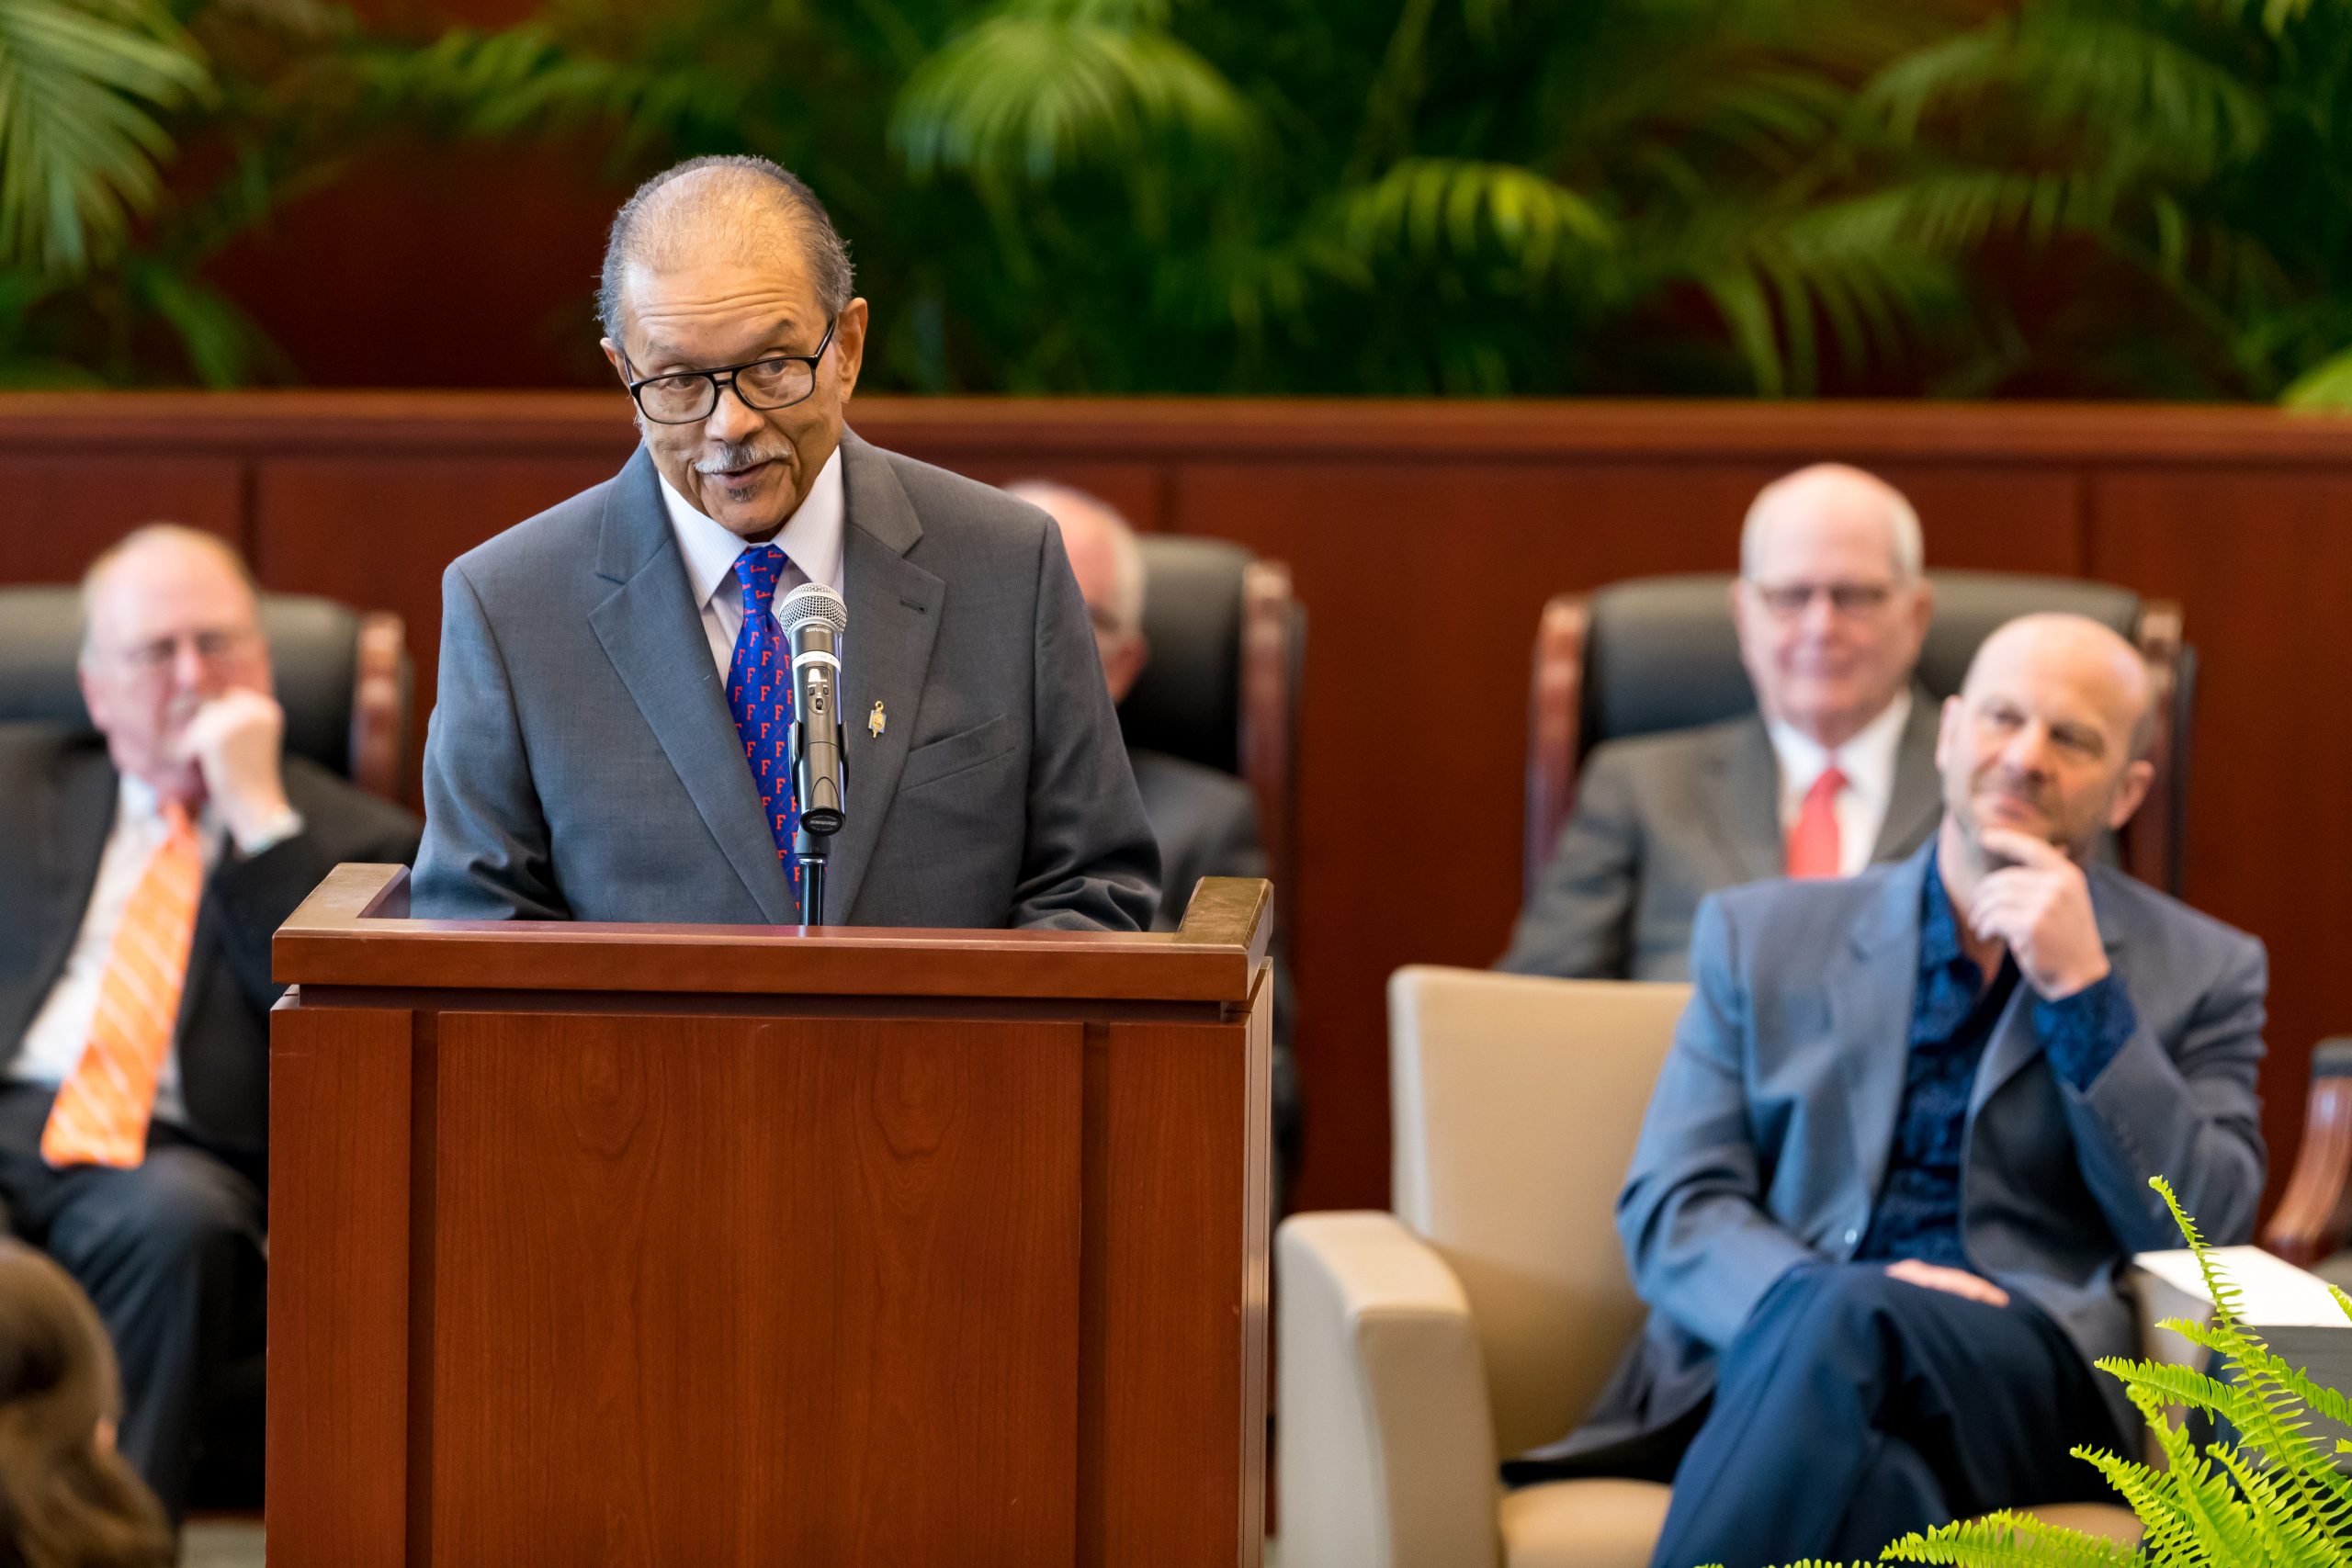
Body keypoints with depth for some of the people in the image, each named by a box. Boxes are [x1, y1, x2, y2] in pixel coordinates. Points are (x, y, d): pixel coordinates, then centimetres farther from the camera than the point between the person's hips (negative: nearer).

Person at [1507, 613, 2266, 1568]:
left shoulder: (2200, 975, 16)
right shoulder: (1763, 937, 19)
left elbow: (2205, 1234, 4)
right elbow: (1669, 1212, 10)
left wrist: (2084, 990, -3)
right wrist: (1811, 1296, -14)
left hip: (2038, 1381, -1)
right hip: (1767, 1358, 1)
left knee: (1847, 1324, -37)